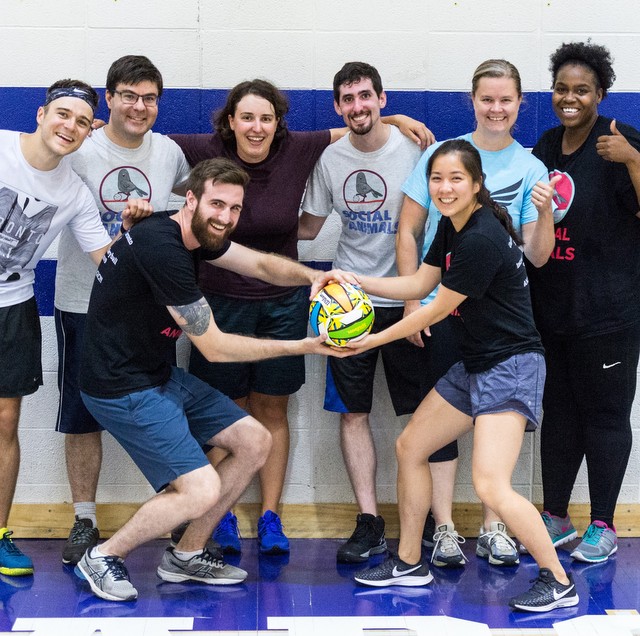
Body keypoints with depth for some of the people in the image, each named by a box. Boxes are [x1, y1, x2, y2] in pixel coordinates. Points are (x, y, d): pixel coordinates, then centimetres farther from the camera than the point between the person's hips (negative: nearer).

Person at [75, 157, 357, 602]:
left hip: (161, 375, 10)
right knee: (201, 491, -18)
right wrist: (302, 346, -18)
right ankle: (105, 557, 5)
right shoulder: (161, 248, -27)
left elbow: (261, 264, 12)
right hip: (124, 388, -10)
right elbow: (215, 347, -22)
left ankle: (187, 555, 20)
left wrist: (313, 275, -11)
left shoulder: (194, 232, 3)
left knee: (255, 442, 8)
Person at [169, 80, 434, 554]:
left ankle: (270, 516, 17)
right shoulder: (207, 152, -10)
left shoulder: (299, 150, -7)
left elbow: (349, 129, 9)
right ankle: (223, 516, 17)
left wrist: (396, 119, 1)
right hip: (223, 300, -1)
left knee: (272, 411, 9)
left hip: (283, 303, 1)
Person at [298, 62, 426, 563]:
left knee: (421, 413, 1)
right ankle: (369, 523, 6)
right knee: (353, 412, 1)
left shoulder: (413, 149, -5)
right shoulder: (331, 159, 5)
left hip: (405, 300, -3)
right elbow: (308, 227, 15)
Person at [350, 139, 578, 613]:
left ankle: (559, 582, -4)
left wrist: (376, 339, -5)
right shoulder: (452, 226, 6)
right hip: (475, 365, 10)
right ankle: (409, 564, 28)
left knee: (490, 484, -20)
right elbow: (419, 284, 17)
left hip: (510, 366, -10)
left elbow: (437, 310, -16)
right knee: (410, 447, 14)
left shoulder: (481, 239, -23)